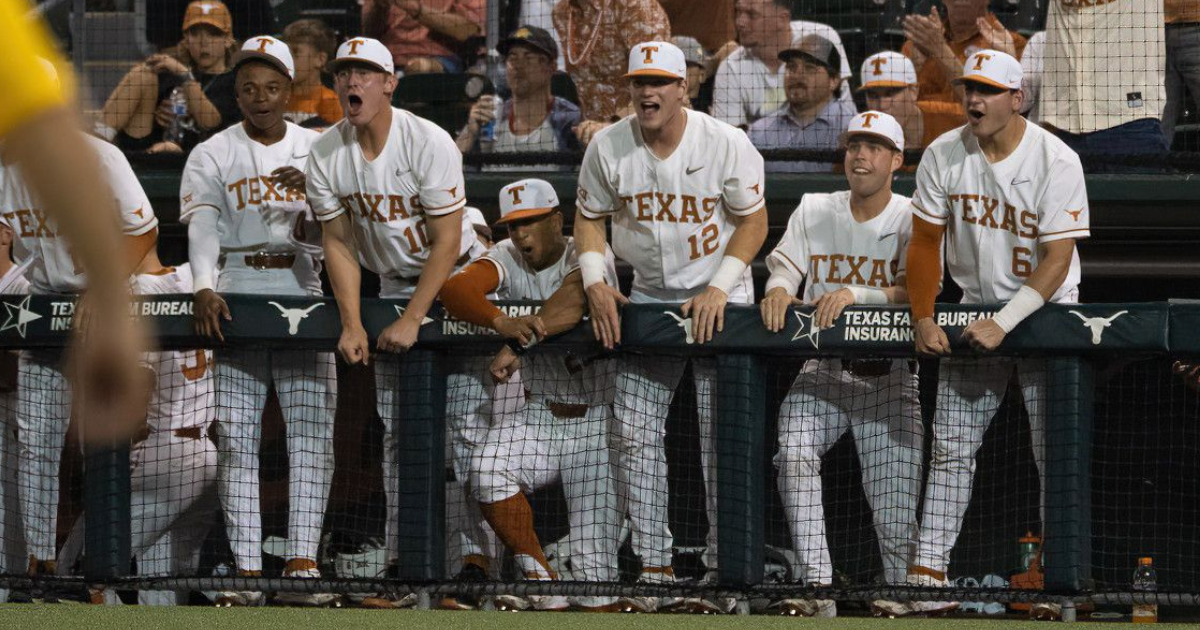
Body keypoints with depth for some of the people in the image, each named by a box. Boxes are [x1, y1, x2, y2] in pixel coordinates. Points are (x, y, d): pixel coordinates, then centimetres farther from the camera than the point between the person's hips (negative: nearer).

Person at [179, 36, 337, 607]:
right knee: (236, 440, -5)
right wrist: (204, 288, -28)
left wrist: (313, 189, -20)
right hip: (236, 300, -1)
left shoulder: (319, 151, 10)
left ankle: (302, 562, -9)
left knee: (313, 434, -8)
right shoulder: (213, 155, 5)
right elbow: (203, 227, -11)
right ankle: (246, 572, -6)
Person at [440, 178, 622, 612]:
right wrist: (502, 323, -44)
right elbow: (456, 289, -23)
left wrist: (516, 348, -50)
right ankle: (542, 586, -14)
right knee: (487, 469, -25)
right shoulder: (509, 259, -3)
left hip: (596, 420, -4)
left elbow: (570, 303, -35)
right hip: (540, 417, 4)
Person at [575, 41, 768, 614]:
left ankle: (723, 567, 3)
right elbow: (590, 217, 8)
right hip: (647, 297, 3)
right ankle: (653, 564, 5)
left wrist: (718, 289, -16)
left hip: (721, 297, -3)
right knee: (633, 432, -3)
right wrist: (595, 281, -8)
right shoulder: (608, 148, -5)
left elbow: (752, 222, -6)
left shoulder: (726, 144, -13)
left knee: (723, 434, -6)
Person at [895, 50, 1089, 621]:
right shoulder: (943, 156, -5)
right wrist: (922, 318, -8)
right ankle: (927, 572, -3)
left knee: (1056, 450, -6)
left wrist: (1004, 323, -26)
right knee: (950, 446, -2)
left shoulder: (1056, 161, -16)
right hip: (976, 310, 4)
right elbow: (925, 241, 3)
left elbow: (1057, 259, -19)